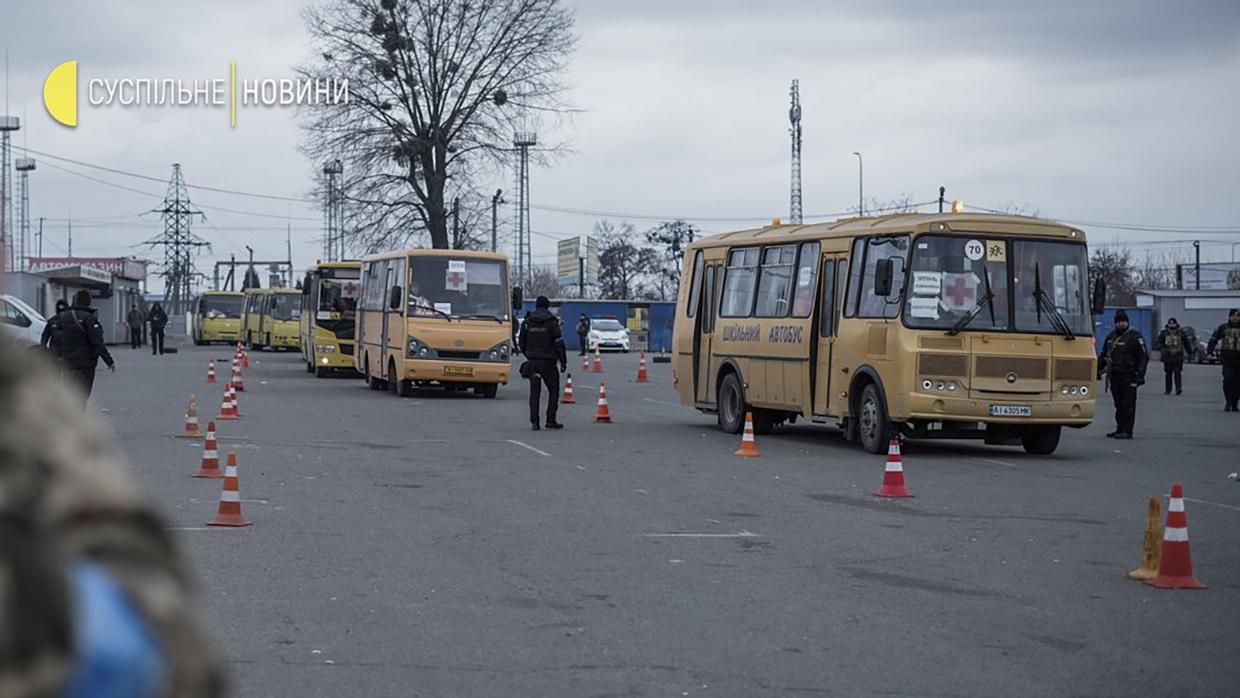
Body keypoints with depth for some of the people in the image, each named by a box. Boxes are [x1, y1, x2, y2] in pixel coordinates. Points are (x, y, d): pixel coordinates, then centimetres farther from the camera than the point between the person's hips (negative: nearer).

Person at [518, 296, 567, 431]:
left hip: (533, 361, 3)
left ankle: (534, 421, -4)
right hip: (548, 361, -3)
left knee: (534, 391, 4)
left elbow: (521, 343, 11)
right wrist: (563, 361, -1)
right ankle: (551, 420, 4)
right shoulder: (552, 321, -6)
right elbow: (559, 343, -7)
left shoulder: (527, 321, 6)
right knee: (553, 390, 8)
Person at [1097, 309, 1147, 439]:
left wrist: (1140, 374, -16)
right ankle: (1120, 429, 18)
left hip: (1128, 377, -7)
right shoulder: (1111, 336, 16)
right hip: (1114, 376, 7)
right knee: (1119, 404, 11)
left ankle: (1127, 431, -9)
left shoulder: (1135, 337, -5)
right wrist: (1098, 370, 20)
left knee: (1128, 405, -8)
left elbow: (1143, 357, -7)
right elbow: (1103, 355, 26)